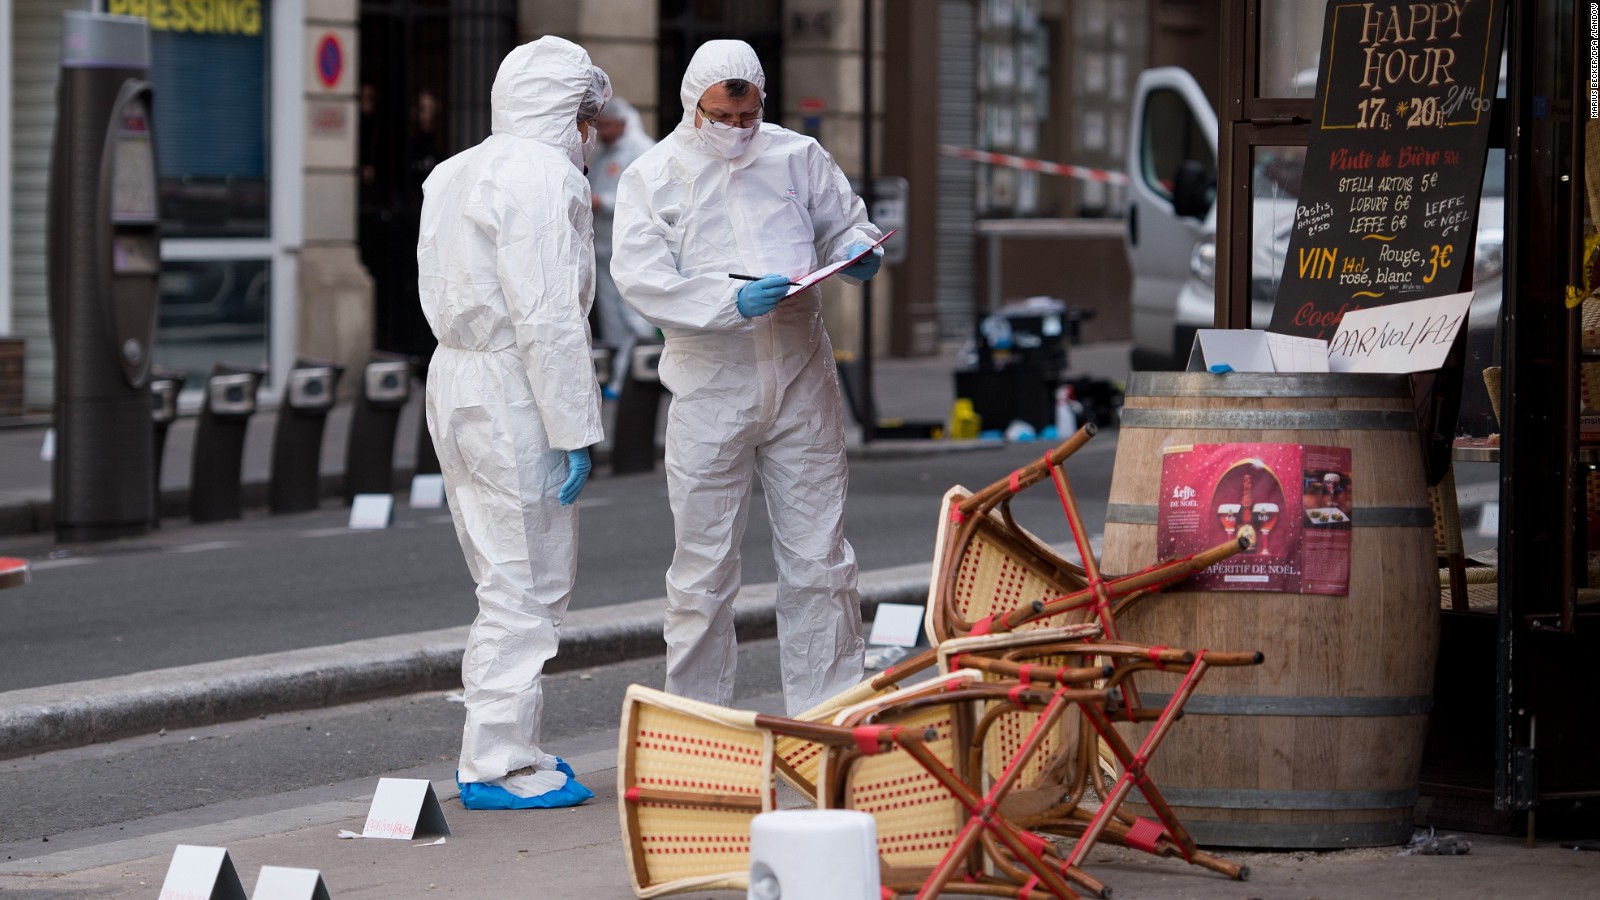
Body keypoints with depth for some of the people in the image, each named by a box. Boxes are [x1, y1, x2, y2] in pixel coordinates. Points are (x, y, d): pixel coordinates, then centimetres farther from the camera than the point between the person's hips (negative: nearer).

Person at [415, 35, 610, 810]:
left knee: (510, 579, 17)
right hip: (514, 396, -10)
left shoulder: (452, 175, 15)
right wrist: (574, 430, -18)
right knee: (527, 583, -4)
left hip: (457, 376, 10)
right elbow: (546, 316, -20)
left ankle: (506, 747, 22)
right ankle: (498, 764, -2)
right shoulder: (541, 176, -14)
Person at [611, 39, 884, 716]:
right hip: (709, 391, -2)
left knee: (819, 557, 5)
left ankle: (828, 714, 12)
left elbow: (844, 222, 19)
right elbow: (640, 278, -11)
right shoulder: (652, 176, 0)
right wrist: (732, 302, -24)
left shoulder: (797, 157, 8)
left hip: (801, 381, 2)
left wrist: (857, 252, -6)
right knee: (703, 568, 2)